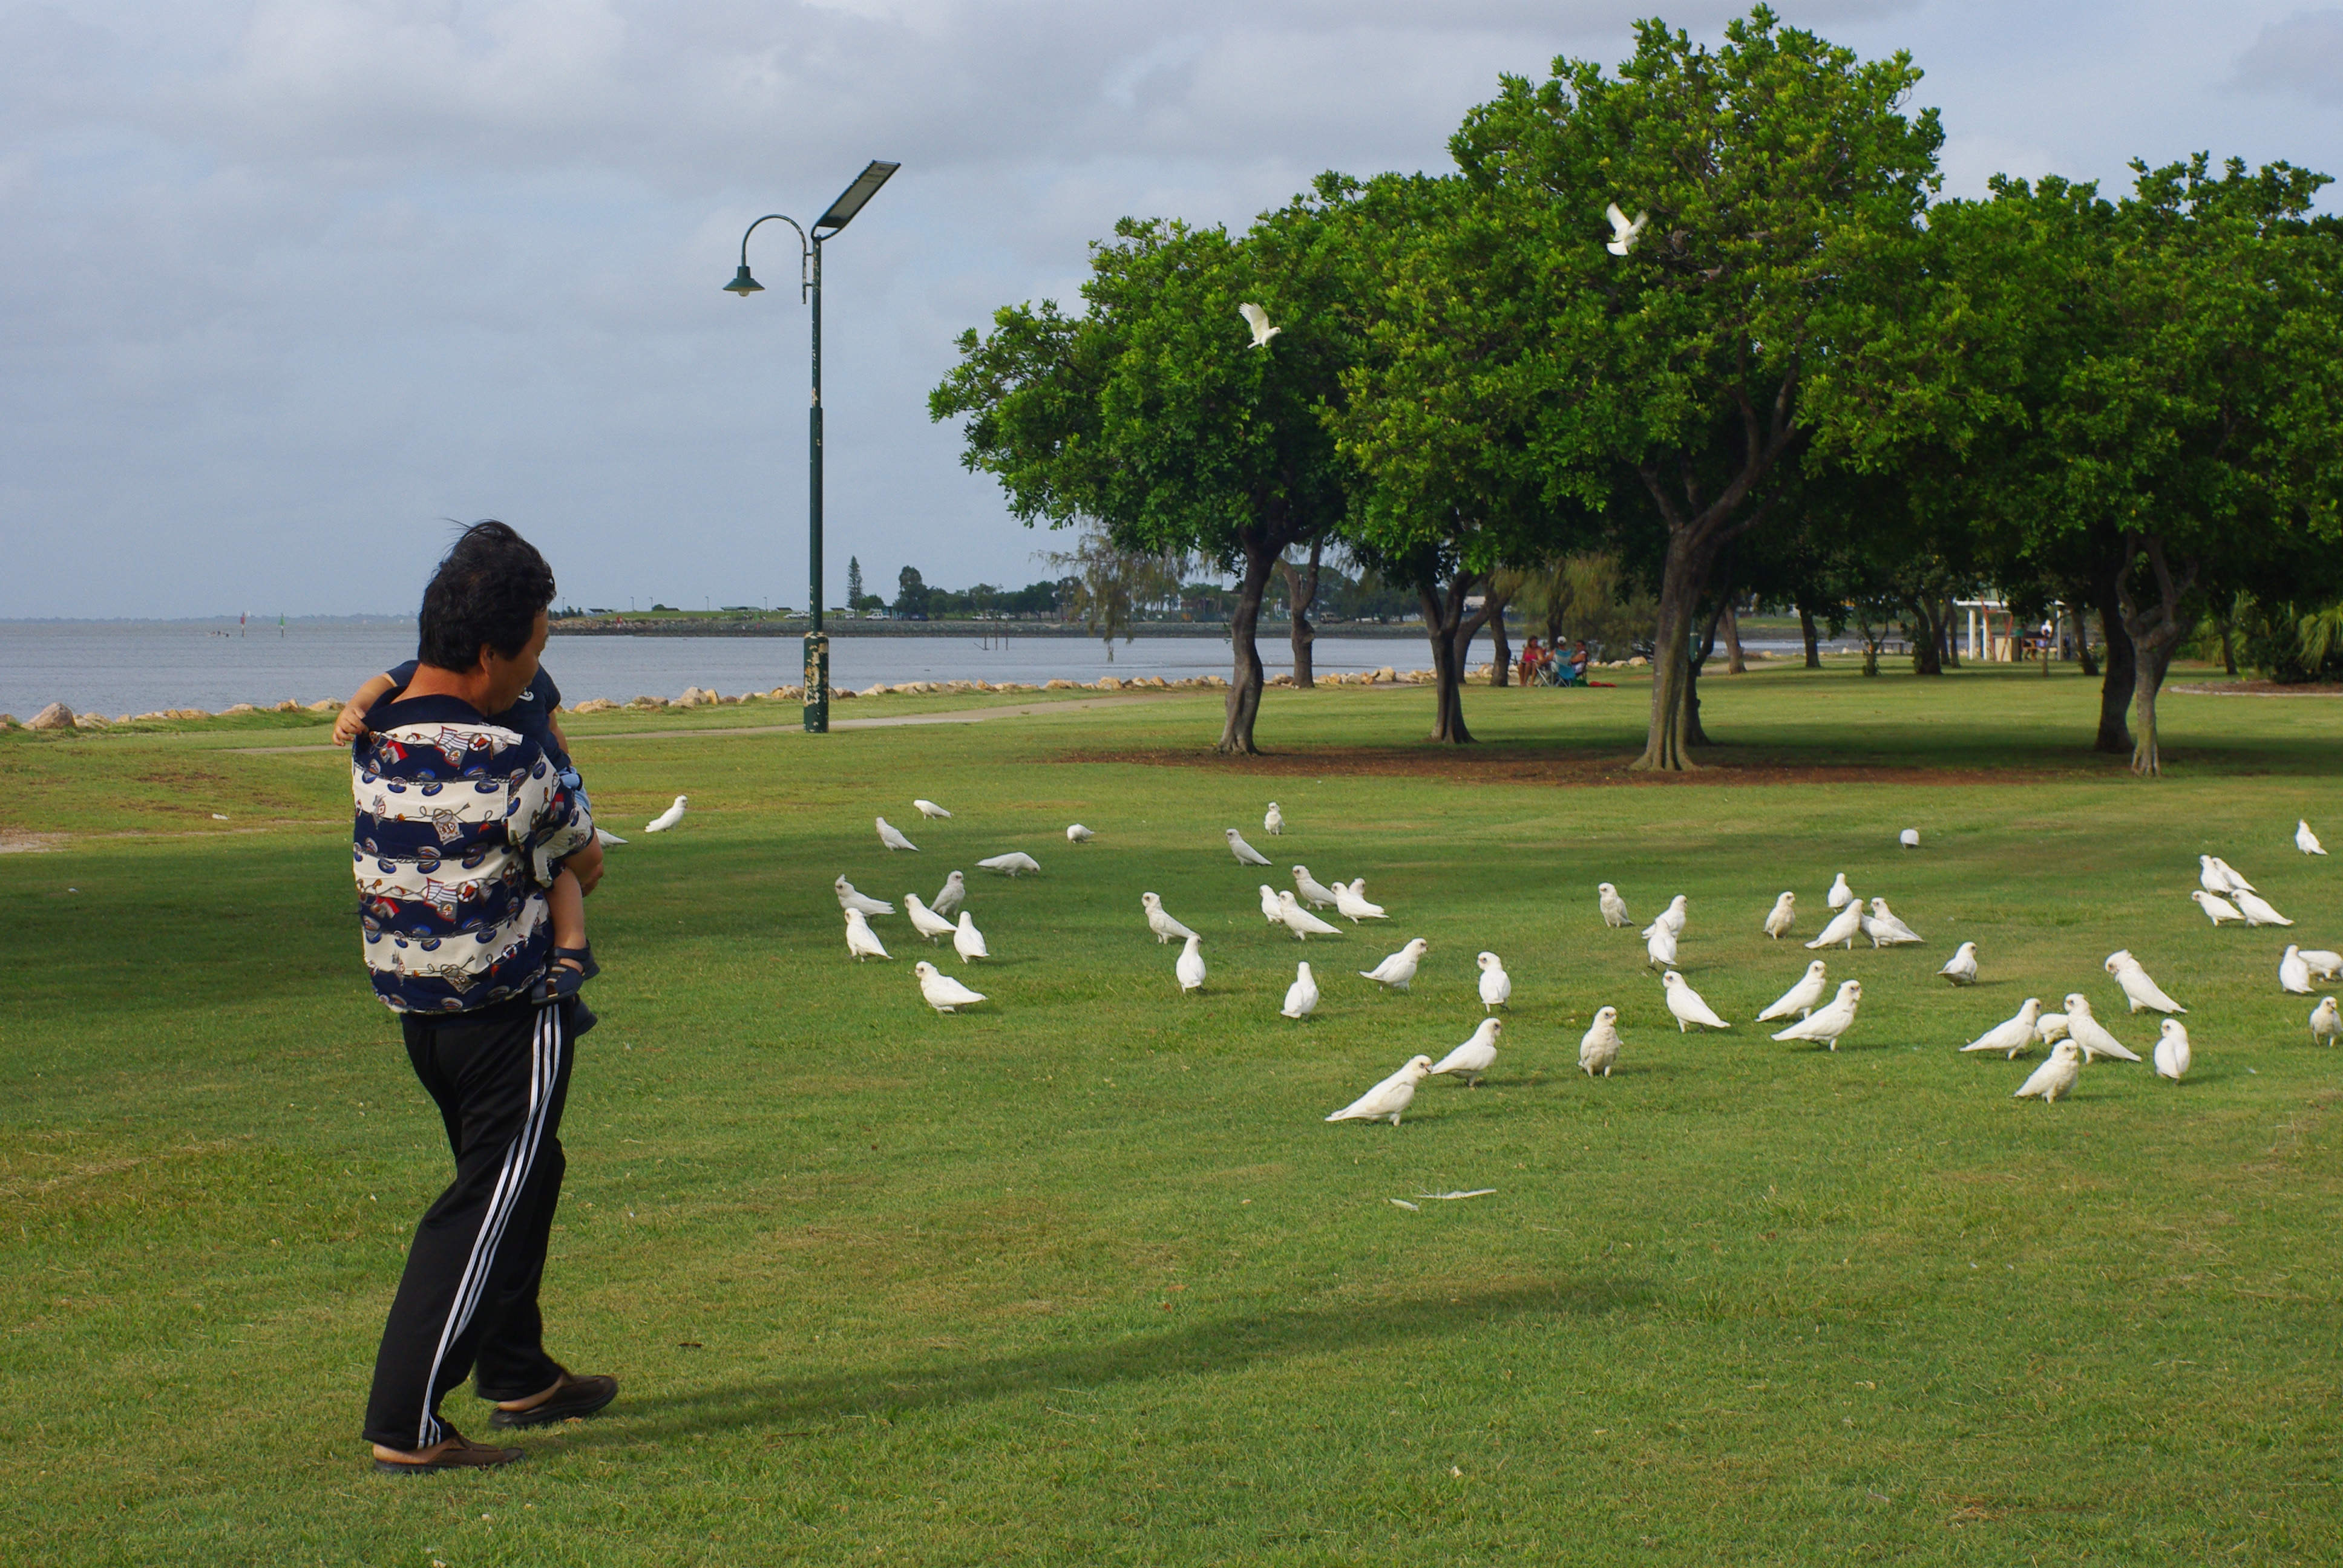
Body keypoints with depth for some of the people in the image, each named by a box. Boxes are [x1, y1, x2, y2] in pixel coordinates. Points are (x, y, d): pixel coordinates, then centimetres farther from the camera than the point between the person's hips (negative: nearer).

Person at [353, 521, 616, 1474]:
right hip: (509, 1012, -8)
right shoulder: (507, 765, -23)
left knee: (516, 1178, 24)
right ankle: (406, 1428, -4)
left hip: (416, 1009, 8)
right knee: (483, 1211, -2)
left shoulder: (375, 743, -3)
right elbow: (585, 866, -5)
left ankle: (518, 1377, 36)